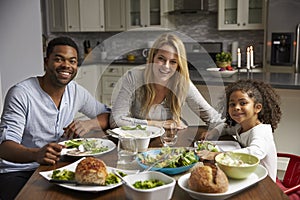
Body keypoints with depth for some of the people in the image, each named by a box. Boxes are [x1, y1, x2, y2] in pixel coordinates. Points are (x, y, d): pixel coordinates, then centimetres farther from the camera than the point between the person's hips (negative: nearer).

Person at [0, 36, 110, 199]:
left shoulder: (76, 91, 2)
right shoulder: (21, 94, -16)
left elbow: (108, 115, 12)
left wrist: (88, 124, -12)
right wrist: (36, 154, -43)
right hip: (17, 172, -4)